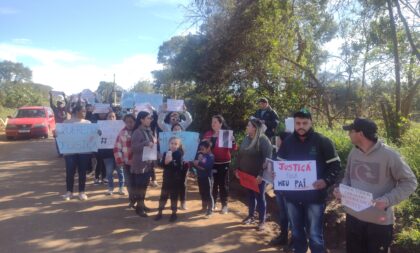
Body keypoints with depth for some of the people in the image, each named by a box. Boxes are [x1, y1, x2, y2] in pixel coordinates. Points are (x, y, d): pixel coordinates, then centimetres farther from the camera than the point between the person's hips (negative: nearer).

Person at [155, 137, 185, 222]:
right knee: (163, 195, 8)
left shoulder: (179, 154, -9)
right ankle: (160, 212, 20)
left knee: (174, 196, 8)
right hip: (166, 178, 2)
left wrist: (171, 162, -28)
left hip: (176, 179, -2)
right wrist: (166, 162, -26)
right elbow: (162, 164, -6)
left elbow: (180, 166, -19)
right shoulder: (165, 153, 1)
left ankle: (174, 213, 21)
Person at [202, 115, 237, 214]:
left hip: (224, 163, -3)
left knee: (223, 184, 4)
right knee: (213, 183, 11)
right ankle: (213, 203, 25)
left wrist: (232, 140, -28)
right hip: (211, 163, 3)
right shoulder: (207, 134, 7)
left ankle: (224, 205, 14)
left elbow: (233, 148, -11)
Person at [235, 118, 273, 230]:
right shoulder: (246, 139, 7)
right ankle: (250, 216, 33)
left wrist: (261, 174, -24)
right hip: (247, 174, 7)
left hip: (258, 175, -6)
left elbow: (267, 159, -21)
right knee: (251, 195, 18)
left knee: (259, 197, 4)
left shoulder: (263, 140, -16)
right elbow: (240, 154, 14)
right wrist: (237, 169, 9)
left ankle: (262, 220, 16)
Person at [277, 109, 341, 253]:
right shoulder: (287, 142, 4)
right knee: (296, 232, 18)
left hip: (314, 196, -3)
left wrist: (326, 181, -21)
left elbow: (335, 165, -4)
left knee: (315, 235, 5)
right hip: (291, 196, 4)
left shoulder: (323, 141, -6)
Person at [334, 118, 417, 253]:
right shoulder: (353, 153, 0)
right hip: (353, 216, 5)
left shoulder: (389, 155, -17)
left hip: (379, 221, -5)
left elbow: (410, 182, -10)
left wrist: (388, 199, -23)